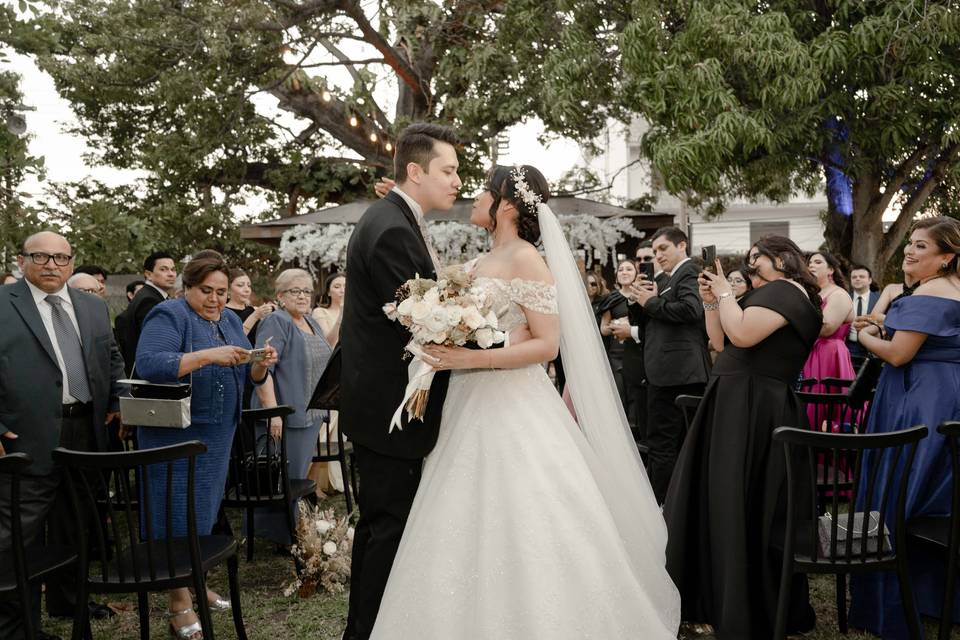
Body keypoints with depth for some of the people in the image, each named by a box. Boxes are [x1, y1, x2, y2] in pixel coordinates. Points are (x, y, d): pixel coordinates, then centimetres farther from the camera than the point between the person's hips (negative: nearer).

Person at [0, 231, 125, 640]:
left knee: (74, 526, 18)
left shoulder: (94, 307, 13)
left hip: (87, 434, 6)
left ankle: (67, 599, 34)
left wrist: (117, 400, 9)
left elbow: (112, 358, 23)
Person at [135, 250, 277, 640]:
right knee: (179, 514, -2)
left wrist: (262, 364, -10)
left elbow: (247, 376, 12)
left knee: (204, 512, 15)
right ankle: (178, 603, 8)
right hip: (175, 435, -7)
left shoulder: (230, 321, 11)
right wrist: (207, 355, -32)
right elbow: (148, 364, -26)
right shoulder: (168, 315, -11)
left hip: (217, 436, 7)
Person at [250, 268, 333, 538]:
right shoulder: (276, 322, -11)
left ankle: (293, 531, 25)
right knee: (284, 477, -1)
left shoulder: (312, 324, 15)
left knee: (299, 475, 14)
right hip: (286, 415, -8)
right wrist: (273, 412, -26)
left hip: (312, 415, 8)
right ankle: (279, 536, 10)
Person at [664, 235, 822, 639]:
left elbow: (742, 334, -26)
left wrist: (725, 293, -11)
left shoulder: (784, 290, -11)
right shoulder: (769, 293, 21)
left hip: (752, 411, -11)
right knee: (719, 504, 16)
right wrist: (710, 302, 8)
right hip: (739, 407, 11)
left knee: (736, 510, -4)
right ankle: (715, 597, 28)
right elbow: (721, 341, 20)